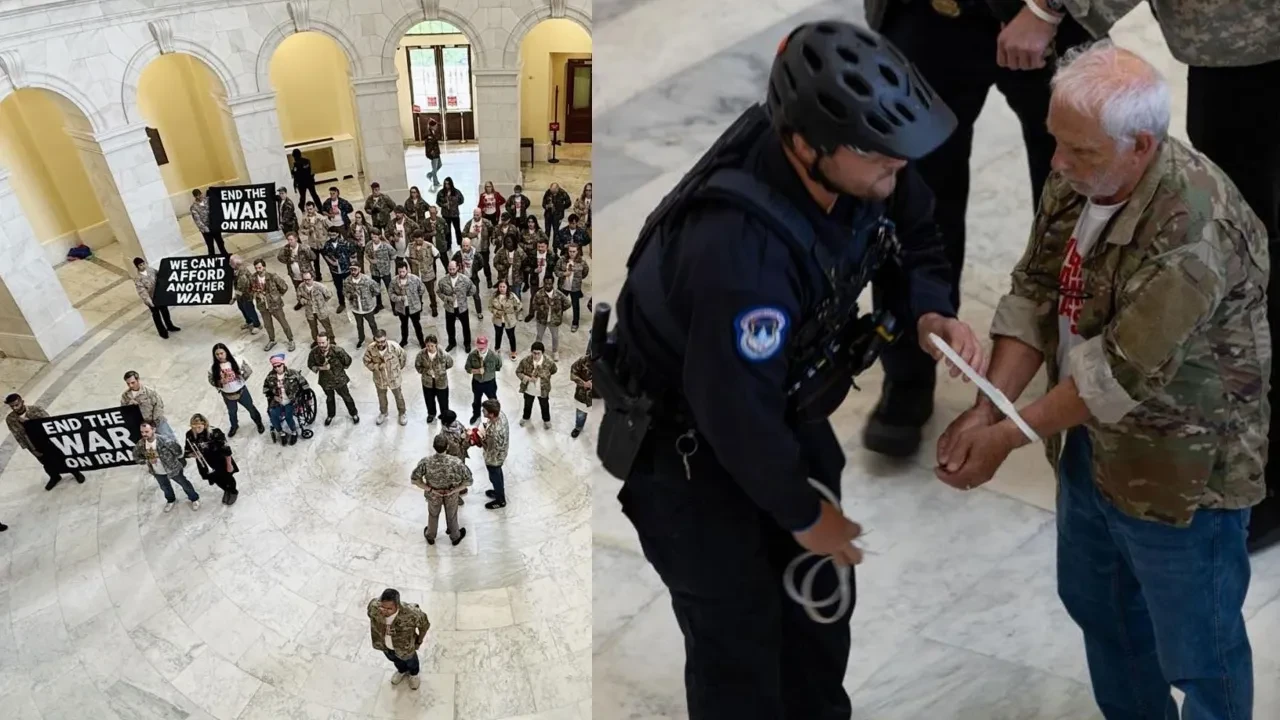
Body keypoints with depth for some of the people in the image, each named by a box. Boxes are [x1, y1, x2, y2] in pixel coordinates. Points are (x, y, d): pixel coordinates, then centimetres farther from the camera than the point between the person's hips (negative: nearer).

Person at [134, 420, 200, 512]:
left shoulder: (164, 440, -35)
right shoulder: (141, 444, -19)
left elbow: (177, 449, -19)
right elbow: (136, 456, 1)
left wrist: (181, 460, -5)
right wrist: (146, 462, -8)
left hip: (173, 469, -4)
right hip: (158, 473, 4)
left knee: (184, 484, 18)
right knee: (165, 488, 29)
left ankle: (194, 498, 44)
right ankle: (171, 500, 59)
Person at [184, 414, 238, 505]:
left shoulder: (214, 432, -28)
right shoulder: (190, 435, -17)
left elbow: (226, 448, -18)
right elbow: (187, 452, -4)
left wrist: (229, 464, -11)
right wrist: (193, 455, -28)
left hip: (220, 459, -3)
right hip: (205, 462, 3)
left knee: (226, 476, 9)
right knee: (216, 479, 13)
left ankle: (233, 491, 43)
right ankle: (227, 490, 47)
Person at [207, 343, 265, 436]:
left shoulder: (236, 361, -22)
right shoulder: (213, 368, -18)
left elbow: (248, 371, -9)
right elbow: (211, 380, 0)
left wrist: (241, 380, -5)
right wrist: (219, 386, -5)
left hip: (241, 391, -1)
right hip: (227, 395, 1)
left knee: (251, 408, 19)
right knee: (232, 412, 26)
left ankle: (259, 423, 44)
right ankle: (234, 426, 54)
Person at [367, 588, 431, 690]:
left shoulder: (410, 614, -44)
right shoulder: (374, 607, -36)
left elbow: (425, 624, -21)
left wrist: (419, 641, -5)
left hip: (404, 647, -3)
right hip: (384, 644, 3)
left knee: (410, 661, 32)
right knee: (394, 659, 36)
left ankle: (414, 674, 67)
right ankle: (402, 670, 70)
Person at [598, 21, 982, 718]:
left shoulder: (860, 169, -16)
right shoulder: (741, 245, -40)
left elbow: (912, 237, 5)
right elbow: (735, 410, -31)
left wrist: (932, 312, -16)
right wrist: (801, 513, -14)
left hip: (781, 403, 8)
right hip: (684, 435, -7)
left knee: (821, 591, 23)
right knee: (737, 631, 7)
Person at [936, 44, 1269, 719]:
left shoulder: (1194, 231, -31)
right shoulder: (1076, 178, -7)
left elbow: (1122, 374, -28)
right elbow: (1034, 295, -5)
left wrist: (1008, 437, -19)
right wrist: (985, 409, -14)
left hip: (1183, 471, -8)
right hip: (1092, 445, 8)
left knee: (1196, 651, 15)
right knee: (1097, 605, 27)